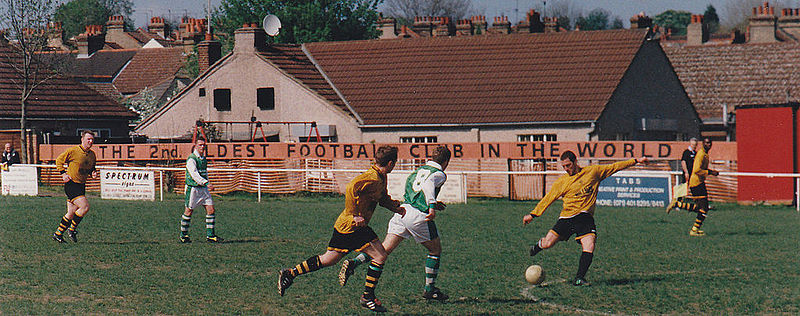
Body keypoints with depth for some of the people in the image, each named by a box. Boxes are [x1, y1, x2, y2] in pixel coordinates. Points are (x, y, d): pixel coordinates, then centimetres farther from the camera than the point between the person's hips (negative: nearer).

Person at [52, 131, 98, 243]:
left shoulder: (92, 155, 9)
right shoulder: (73, 151, -11)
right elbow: (59, 160, -2)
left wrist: (92, 173, 2)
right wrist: (63, 174, -10)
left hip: (81, 186, 7)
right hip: (71, 184, -7)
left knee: (71, 213, 10)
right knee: (85, 207, -18)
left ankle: (58, 234, 21)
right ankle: (72, 229, -2)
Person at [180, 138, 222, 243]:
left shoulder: (203, 158, 13)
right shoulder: (191, 159, -13)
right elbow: (194, 174, -24)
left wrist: (208, 184, 22)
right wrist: (206, 183, -32)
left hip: (203, 188, 7)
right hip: (193, 188, -7)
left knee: (211, 210, -1)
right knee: (188, 211, 0)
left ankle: (210, 235, 4)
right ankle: (184, 235, 14)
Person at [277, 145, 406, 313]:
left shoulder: (381, 178, 13)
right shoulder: (372, 178, -20)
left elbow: (383, 197, 29)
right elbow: (351, 189, -30)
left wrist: (395, 207, 12)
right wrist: (355, 216, -27)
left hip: (343, 225, 10)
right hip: (352, 227, -10)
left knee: (327, 260, 16)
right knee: (380, 255, -9)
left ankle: (289, 274, 19)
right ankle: (368, 297, -3)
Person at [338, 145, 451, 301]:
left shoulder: (418, 171, 25)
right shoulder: (440, 174, 1)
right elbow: (428, 184, -20)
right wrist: (432, 206, -32)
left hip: (403, 210, 6)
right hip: (419, 215, -6)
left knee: (384, 249, 0)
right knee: (435, 249, 15)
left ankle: (353, 263, -21)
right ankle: (430, 289, 18)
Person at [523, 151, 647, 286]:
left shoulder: (593, 172, 9)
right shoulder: (561, 182, 9)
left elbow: (613, 167, 15)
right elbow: (548, 199, 11)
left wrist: (635, 161, 17)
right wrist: (533, 214, 7)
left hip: (585, 217, 0)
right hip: (566, 217, 0)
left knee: (589, 248, -20)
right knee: (548, 244, -8)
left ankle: (579, 278, -13)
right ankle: (538, 246, 28)